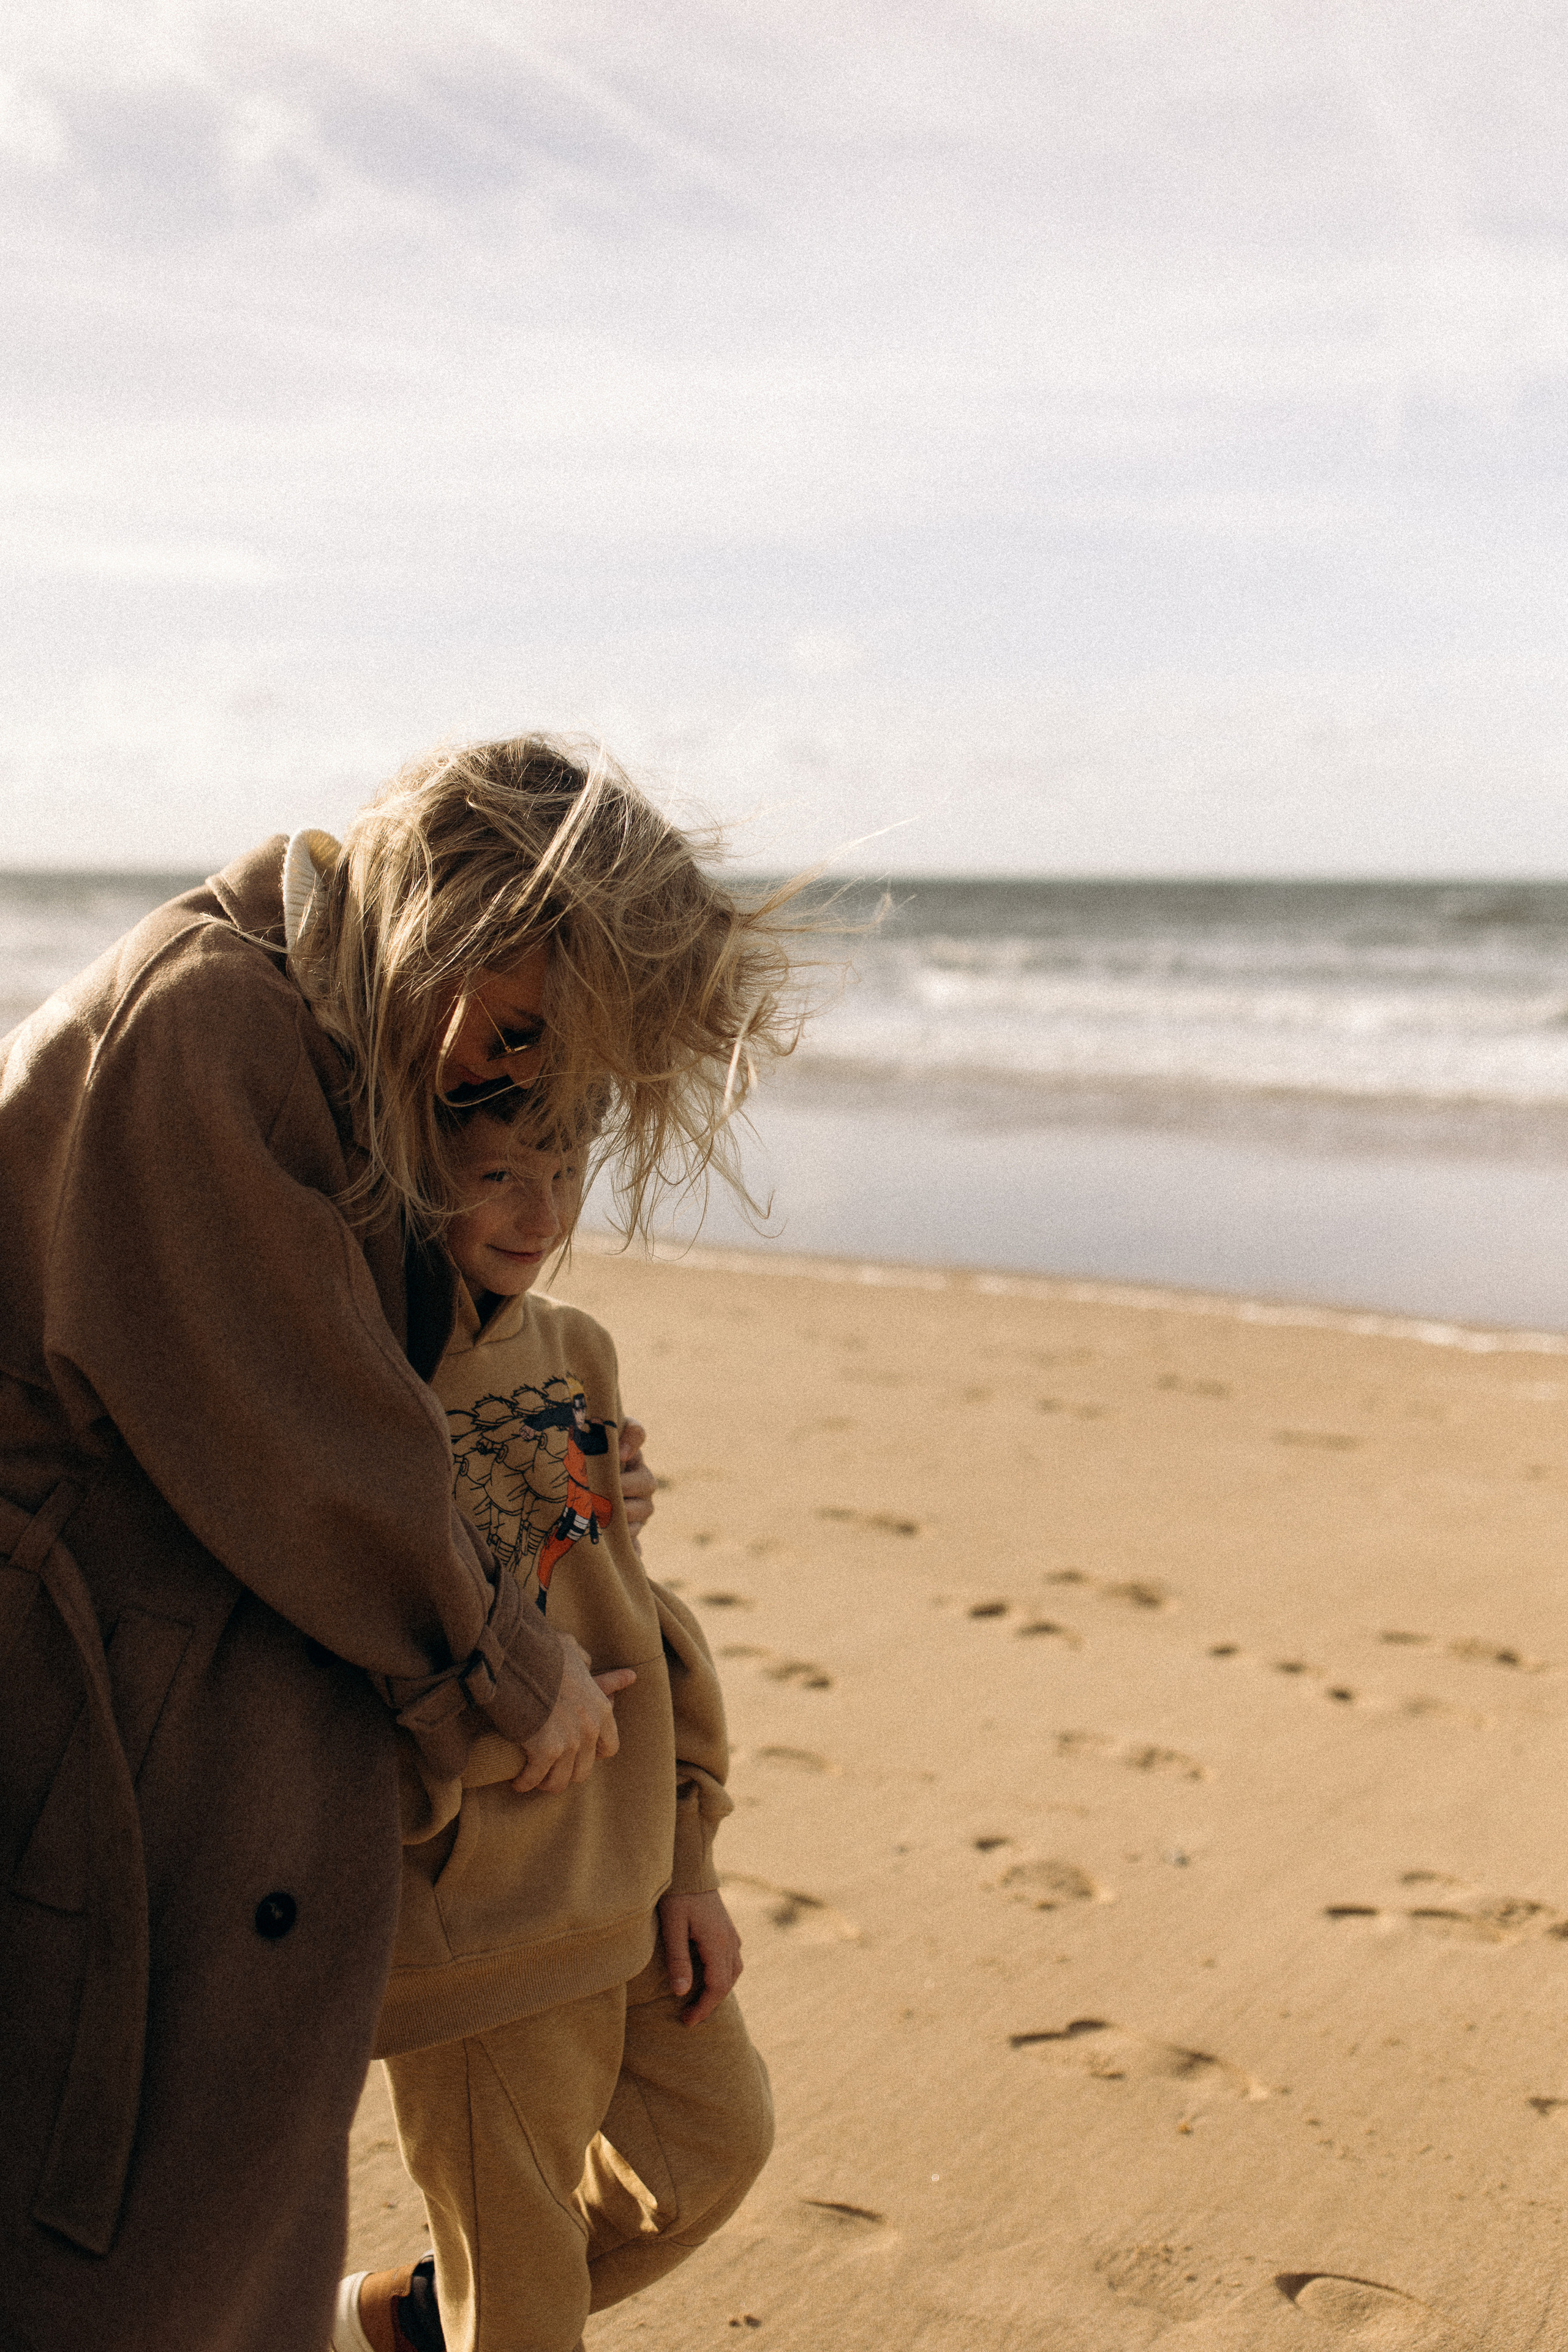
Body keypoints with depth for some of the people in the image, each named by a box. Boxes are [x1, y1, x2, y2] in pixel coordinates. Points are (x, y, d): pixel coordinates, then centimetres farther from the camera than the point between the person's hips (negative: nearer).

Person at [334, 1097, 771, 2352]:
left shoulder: (572, 1352, 5)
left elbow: (630, 1606, 10)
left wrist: (688, 1864, 10)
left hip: (624, 1863, 7)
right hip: (480, 1900, -7)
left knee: (713, 2138, 21)